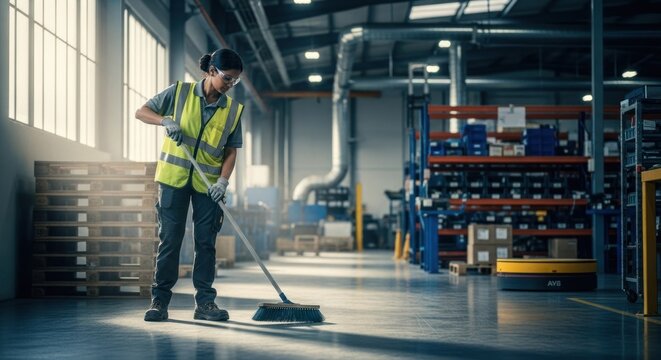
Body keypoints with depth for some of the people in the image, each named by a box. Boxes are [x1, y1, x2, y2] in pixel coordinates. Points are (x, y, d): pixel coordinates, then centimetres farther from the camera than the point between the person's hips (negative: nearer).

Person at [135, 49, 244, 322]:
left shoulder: (233, 110, 2)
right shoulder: (180, 92, -3)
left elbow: (231, 151, 4)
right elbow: (141, 112, 1)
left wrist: (223, 180, -12)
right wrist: (165, 121, -19)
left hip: (208, 183, 2)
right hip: (174, 177, -2)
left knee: (206, 242, 3)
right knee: (169, 239, 0)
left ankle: (205, 302, 10)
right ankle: (159, 301, 7)